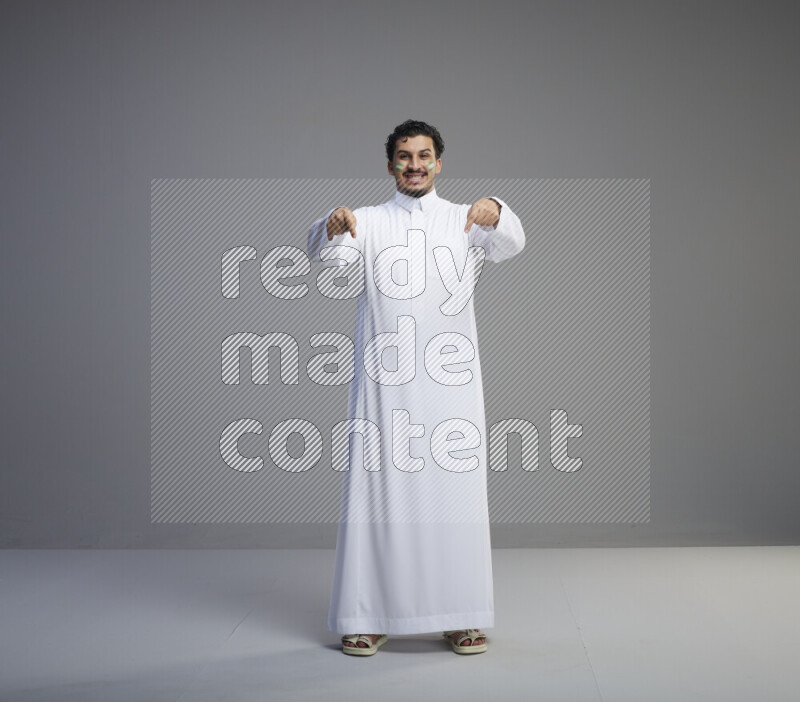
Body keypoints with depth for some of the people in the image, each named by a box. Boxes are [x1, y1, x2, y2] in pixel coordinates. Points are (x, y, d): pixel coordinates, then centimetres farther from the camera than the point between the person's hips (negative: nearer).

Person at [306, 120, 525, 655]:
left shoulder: (468, 221, 10)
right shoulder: (368, 222, 10)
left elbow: (511, 244, -9)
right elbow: (326, 256, -8)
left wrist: (497, 211, -32)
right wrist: (332, 227, -32)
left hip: (451, 382, 0)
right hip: (383, 384, 0)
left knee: (455, 495, 3)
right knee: (378, 492, 2)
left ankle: (460, 618, 15)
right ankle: (370, 617, 12)